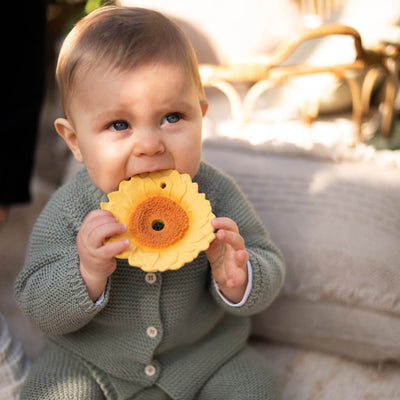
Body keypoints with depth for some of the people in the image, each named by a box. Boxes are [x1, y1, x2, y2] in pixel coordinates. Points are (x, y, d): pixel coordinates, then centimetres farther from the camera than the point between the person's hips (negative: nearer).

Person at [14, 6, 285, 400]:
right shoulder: (68, 212, -19)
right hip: (89, 360, 0)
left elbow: (270, 274, -11)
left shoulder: (215, 195, -18)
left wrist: (235, 280, -35)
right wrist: (88, 273, -35)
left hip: (205, 353, 1)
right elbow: (36, 306, -15)